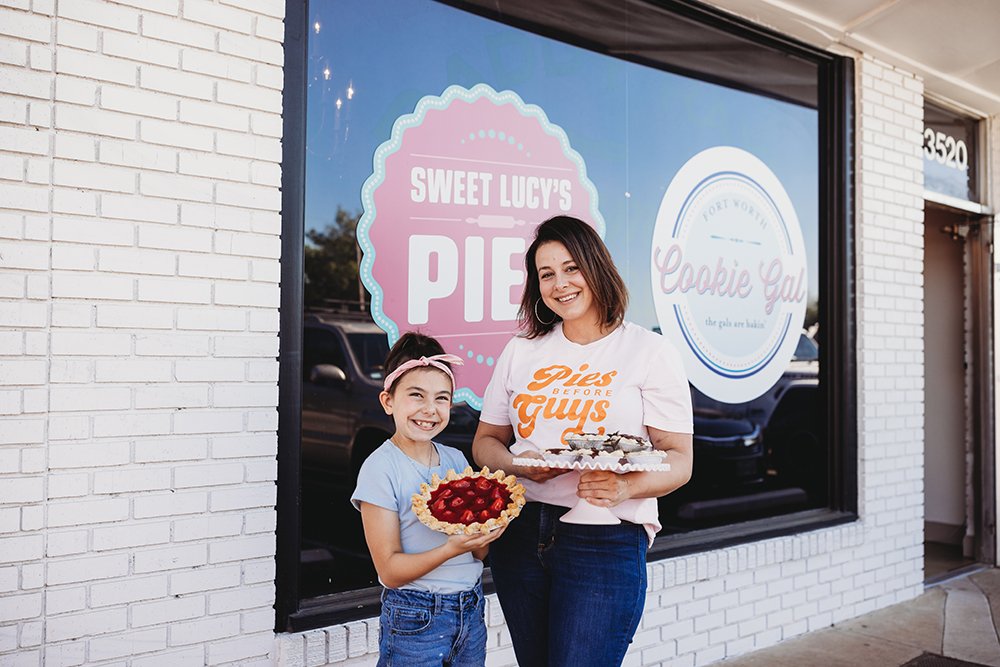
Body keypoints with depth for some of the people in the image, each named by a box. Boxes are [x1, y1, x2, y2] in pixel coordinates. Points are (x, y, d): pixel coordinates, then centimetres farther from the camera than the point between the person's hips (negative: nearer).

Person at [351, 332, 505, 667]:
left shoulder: (456, 458, 3)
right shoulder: (380, 468, -13)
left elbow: (477, 554, 7)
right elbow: (390, 571, -14)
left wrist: (487, 533, -13)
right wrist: (451, 549, -27)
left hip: (471, 608, 5)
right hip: (415, 618, -5)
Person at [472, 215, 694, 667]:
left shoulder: (650, 352, -1)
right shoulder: (521, 351, 10)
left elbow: (678, 459, -4)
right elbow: (485, 442, 14)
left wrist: (625, 486, -24)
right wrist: (519, 465, -9)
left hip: (604, 541, -4)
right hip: (519, 535, 4)